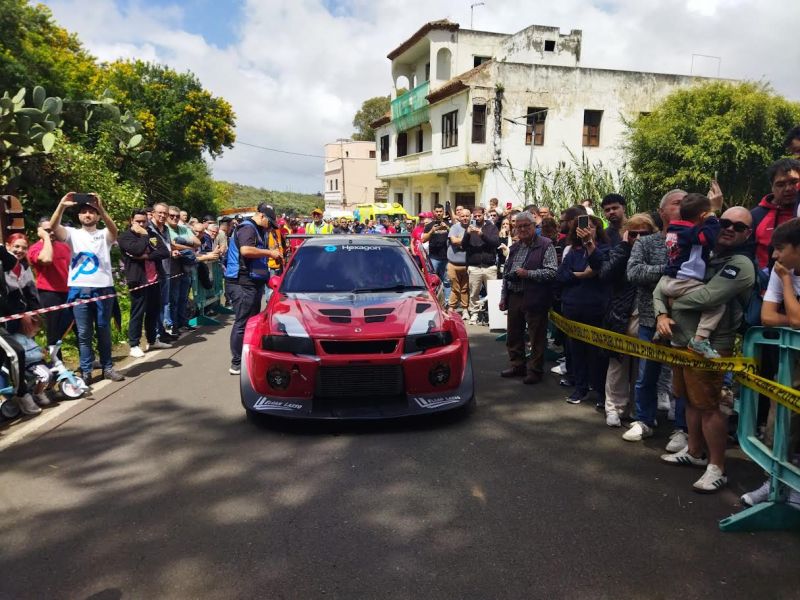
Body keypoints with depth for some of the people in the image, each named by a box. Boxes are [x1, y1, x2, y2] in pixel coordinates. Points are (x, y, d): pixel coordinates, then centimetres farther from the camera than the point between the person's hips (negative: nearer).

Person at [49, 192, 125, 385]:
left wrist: (101, 208, -31)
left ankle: (107, 367, 19)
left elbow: (113, 229, -16)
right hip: (79, 290, 0)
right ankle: (85, 371, 10)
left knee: (104, 331, 9)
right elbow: (53, 227, -9)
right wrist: (61, 206, -25)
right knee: (84, 333, 4)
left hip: (103, 289, 0)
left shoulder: (104, 235, 7)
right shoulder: (72, 234, 10)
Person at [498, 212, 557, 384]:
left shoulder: (545, 246, -7)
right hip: (514, 297, 7)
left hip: (534, 299, -7)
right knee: (513, 335, 16)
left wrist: (528, 274, -19)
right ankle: (517, 365, 31)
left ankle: (535, 370, 16)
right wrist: (503, 296, 14)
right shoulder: (514, 248, 15)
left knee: (536, 338, 3)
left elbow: (552, 272, -16)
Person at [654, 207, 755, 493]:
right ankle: (694, 452, 32)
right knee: (691, 400, 17)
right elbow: (661, 287, 11)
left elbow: (706, 297, -26)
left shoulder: (741, 265, -11)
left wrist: (673, 295, -8)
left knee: (708, 405, -3)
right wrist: (661, 314, -8)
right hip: (681, 341, 7)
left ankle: (717, 468, 10)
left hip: (709, 346, -7)